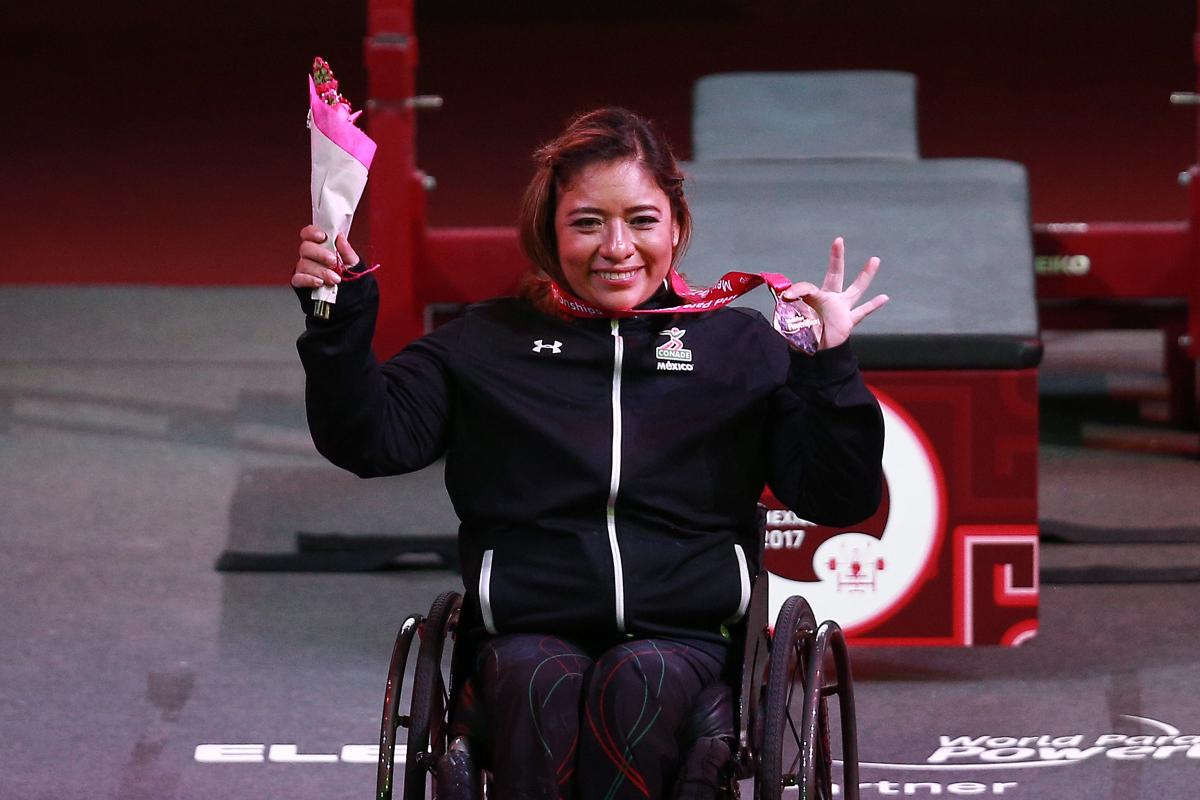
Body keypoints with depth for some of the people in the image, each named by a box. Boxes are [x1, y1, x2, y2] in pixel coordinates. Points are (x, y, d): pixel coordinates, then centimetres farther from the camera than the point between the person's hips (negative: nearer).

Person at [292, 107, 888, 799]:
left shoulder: (739, 345, 14)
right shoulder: (489, 342, 16)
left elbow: (840, 499, 9)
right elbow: (371, 438, 6)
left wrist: (830, 371, -5)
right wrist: (338, 319, -7)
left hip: (685, 637, 0)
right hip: (527, 634, 0)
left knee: (636, 682, -35)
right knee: (540, 684, -35)